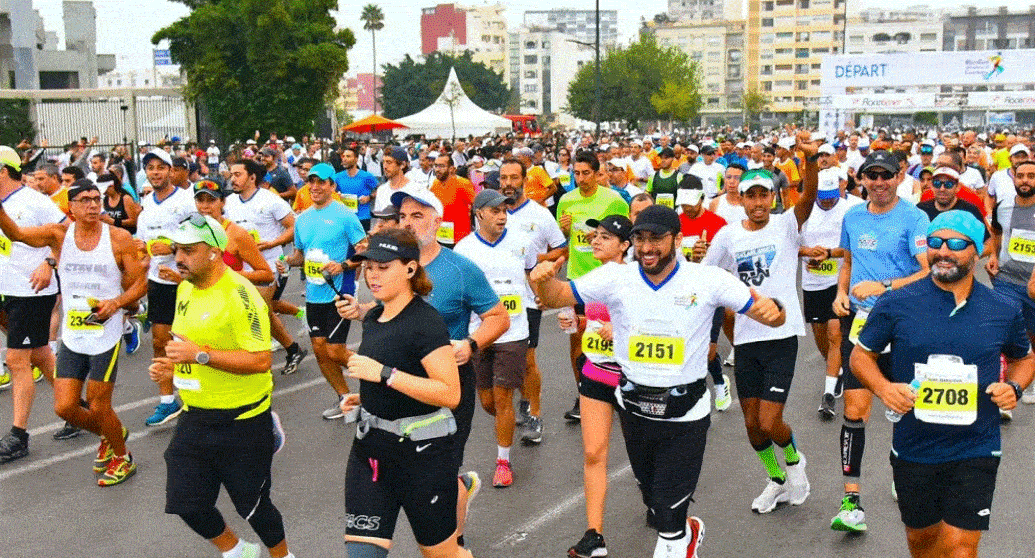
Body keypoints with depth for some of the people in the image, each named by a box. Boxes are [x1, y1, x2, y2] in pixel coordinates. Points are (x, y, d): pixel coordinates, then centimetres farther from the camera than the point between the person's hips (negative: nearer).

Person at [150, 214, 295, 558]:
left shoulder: (239, 294, -20)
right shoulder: (185, 289, 7)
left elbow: (260, 360, -26)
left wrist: (200, 355, -28)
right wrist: (170, 366, 5)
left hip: (242, 423, -8)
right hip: (195, 418, 8)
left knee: (252, 505, 6)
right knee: (185, 503, 10)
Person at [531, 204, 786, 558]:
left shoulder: (708, 280, -11)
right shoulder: (615, 278, -7)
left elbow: (766, 312, -10)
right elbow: (554, 298, -8)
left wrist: (773, 310, -34)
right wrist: (542, 280, -30)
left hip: (685, 413, -3)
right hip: (634, 408, 3)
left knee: (669, 513, 0)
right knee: (651, 494, 23)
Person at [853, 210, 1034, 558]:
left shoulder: (1003, 312, 0)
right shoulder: (896, 305, -5)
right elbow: (861, 355, 5)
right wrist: (883, 388, -14)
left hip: (976, 453, 0)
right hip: (913, 449, 1)